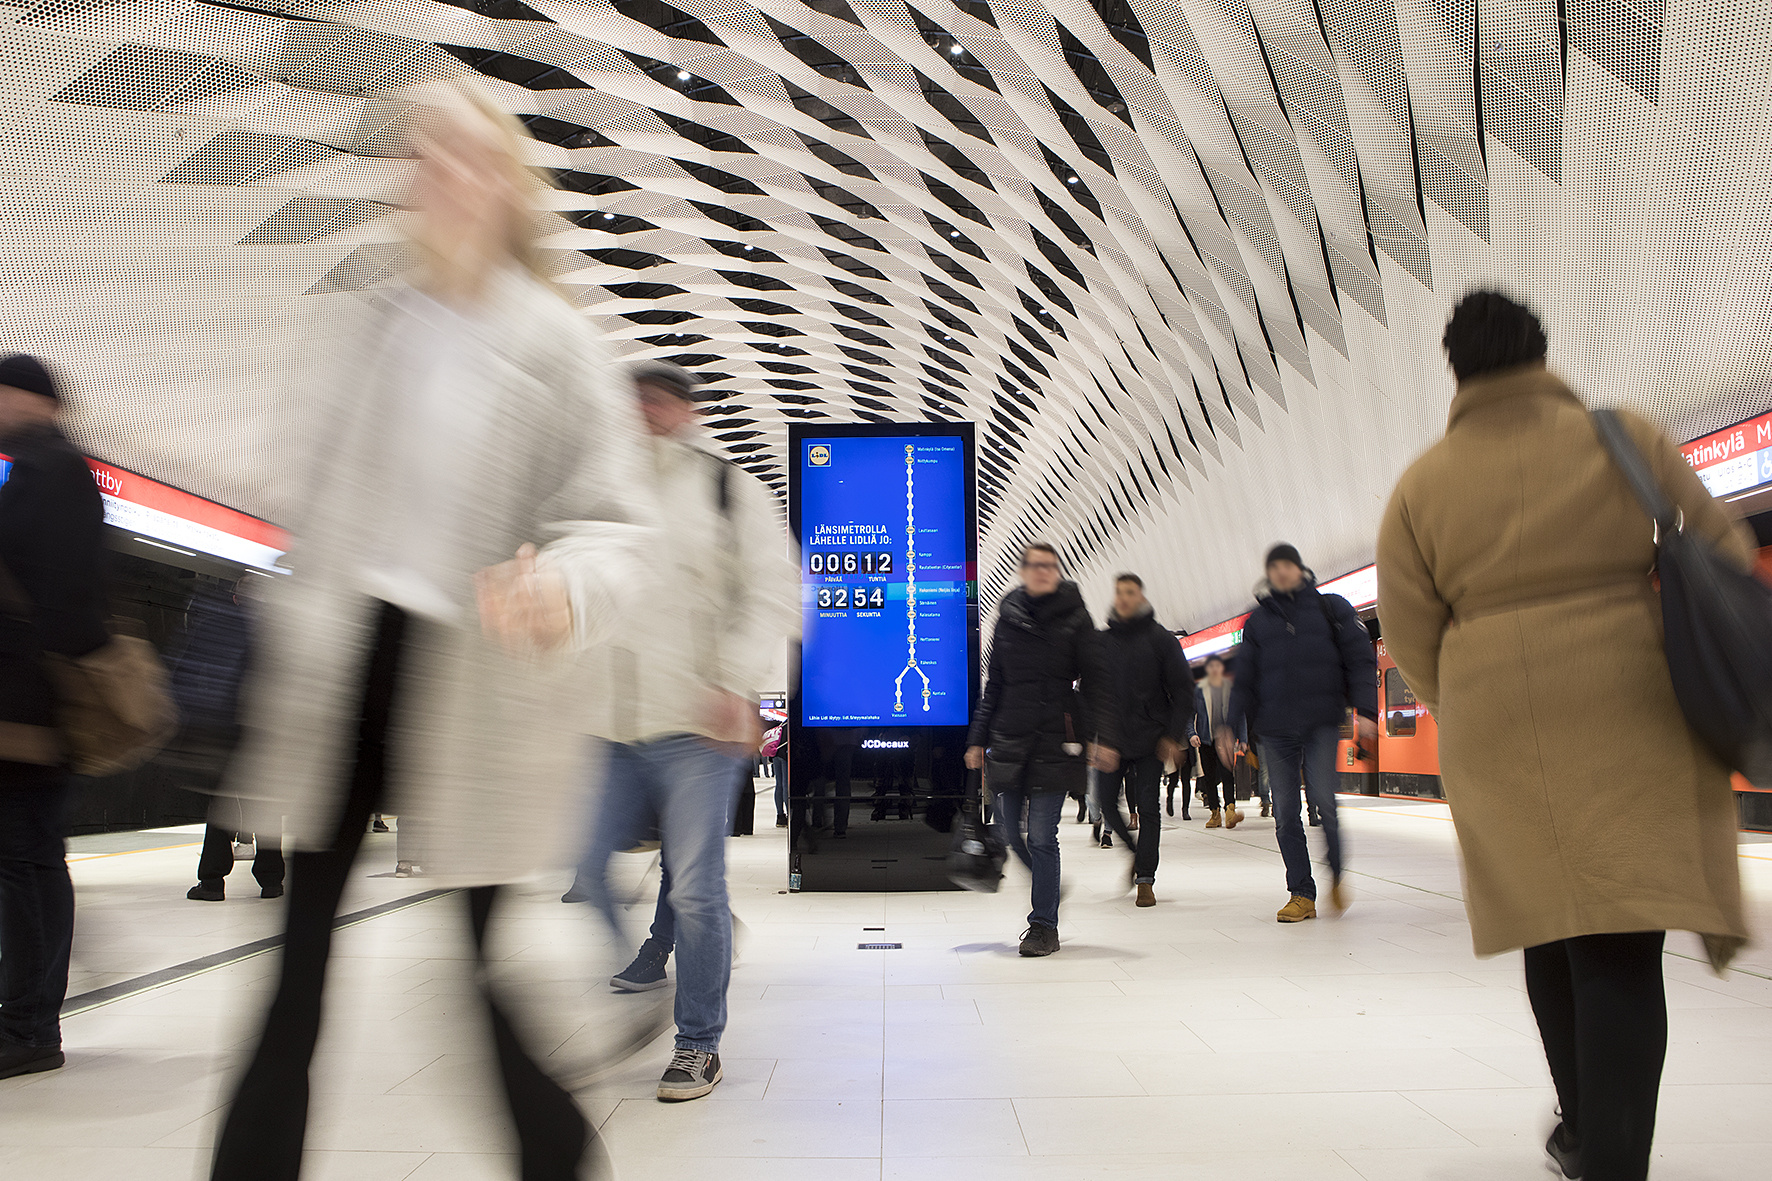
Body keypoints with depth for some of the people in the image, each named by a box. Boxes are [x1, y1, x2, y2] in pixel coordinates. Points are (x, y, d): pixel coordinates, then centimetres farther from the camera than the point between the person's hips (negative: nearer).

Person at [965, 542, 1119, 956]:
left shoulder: (1074, 617, 2)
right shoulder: (1008, 616, 11)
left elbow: (1097, 680, -2)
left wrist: (1104, 736, -13)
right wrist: (978, 738, 12)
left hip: (1056, 738, -4)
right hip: (1009, 737, 4)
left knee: (1041, 835, -6)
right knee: (1011, 834, 6)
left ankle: (1044, 926, 8)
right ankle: (1048, 892, 33)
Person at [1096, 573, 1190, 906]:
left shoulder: (1161, 638, 0)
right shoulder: (1102, 641, 6)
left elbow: (1183, 690, -1)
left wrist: (1174, 736, -8)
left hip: (1150, 740, -2)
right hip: (1111, 738, 3)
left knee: (1148, 808, -2)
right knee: (1107, 804, 1)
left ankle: (1145, 879, 9)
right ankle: (1137, 852, 28)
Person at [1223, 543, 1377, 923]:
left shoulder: (1331, 608, 8)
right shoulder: (1257, 621, 13)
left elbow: (1361, 659, 4)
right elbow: (1244, 680, 14)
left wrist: (1365, 710, -9)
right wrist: (1230, 727, 6)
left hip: (1322, 723, -2)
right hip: (1275, 728, 3)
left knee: (1322, 797, -15)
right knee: (1285, 812, 1)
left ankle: (1336, 873, 11)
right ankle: (1302, 893, 11)